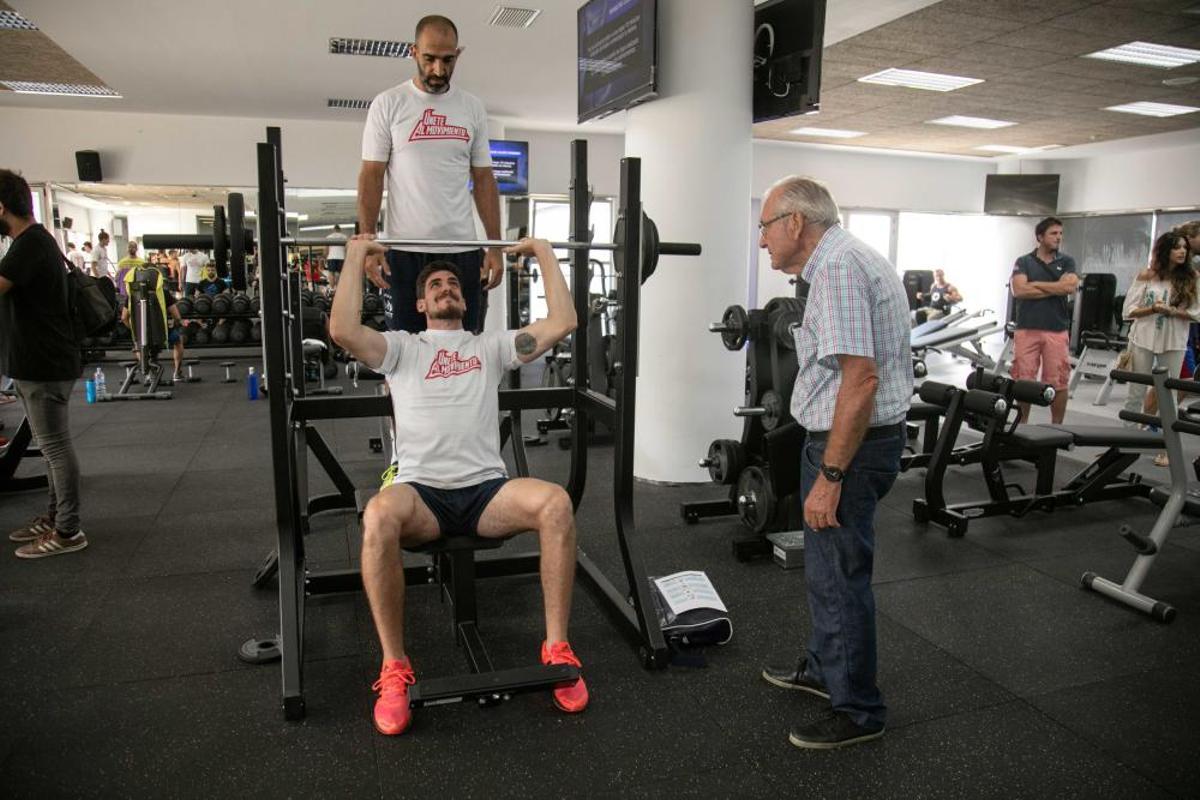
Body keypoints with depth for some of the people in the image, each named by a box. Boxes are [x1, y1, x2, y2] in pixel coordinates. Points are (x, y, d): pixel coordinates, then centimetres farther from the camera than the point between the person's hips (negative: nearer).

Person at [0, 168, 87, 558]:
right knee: (52, 446, 16)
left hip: (45, 365, -10)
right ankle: (54, 517, 27)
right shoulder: (32, 240, 16)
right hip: (37, 362, 10)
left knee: (56, 448, -4)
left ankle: (68, 532, 3)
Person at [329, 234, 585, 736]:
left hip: (486, 488, 2)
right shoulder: (401, 347, 16)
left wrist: (545, 254, 15)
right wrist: (356, 256, 4)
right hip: (421, 491, -1)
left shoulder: (491, 346, 21)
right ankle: (395, 668, -21)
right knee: (378, 516, -38)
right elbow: (343, 331, -5)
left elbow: (562, 323, 9)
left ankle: (557, 648, -17)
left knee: (556, 503, -31)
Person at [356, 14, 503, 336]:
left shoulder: (472, 108, 9)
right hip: (404, 251, -2)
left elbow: (484, 179, 9)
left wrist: (495, 245, 2)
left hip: (462, 250, 3)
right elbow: (371, 176, -2)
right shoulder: (388, 104, 0)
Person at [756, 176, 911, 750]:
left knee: (839, 575, 2)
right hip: (853, 439, 11)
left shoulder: (836, 267, -19)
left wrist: (830, 475, -25)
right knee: (828, 565, 22)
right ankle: (823, 667, 40)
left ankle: (857, 711, 18)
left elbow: (860, 377, -27)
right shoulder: (848, 258, 14)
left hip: (851, 444, -11)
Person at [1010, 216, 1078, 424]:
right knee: (1024, 382, 2)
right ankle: (1022, 424, 15)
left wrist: (1035, 284, -5)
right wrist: (1056, 289, -7)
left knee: (1058, 383, 2)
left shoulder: (1067, 262, 10)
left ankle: (1056, 427, 14)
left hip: (1057, 331, 1)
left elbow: (1070, 286, -9)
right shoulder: (1024, 262, 6)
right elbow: (1019, 290, -11)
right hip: (1026, 330, -1)